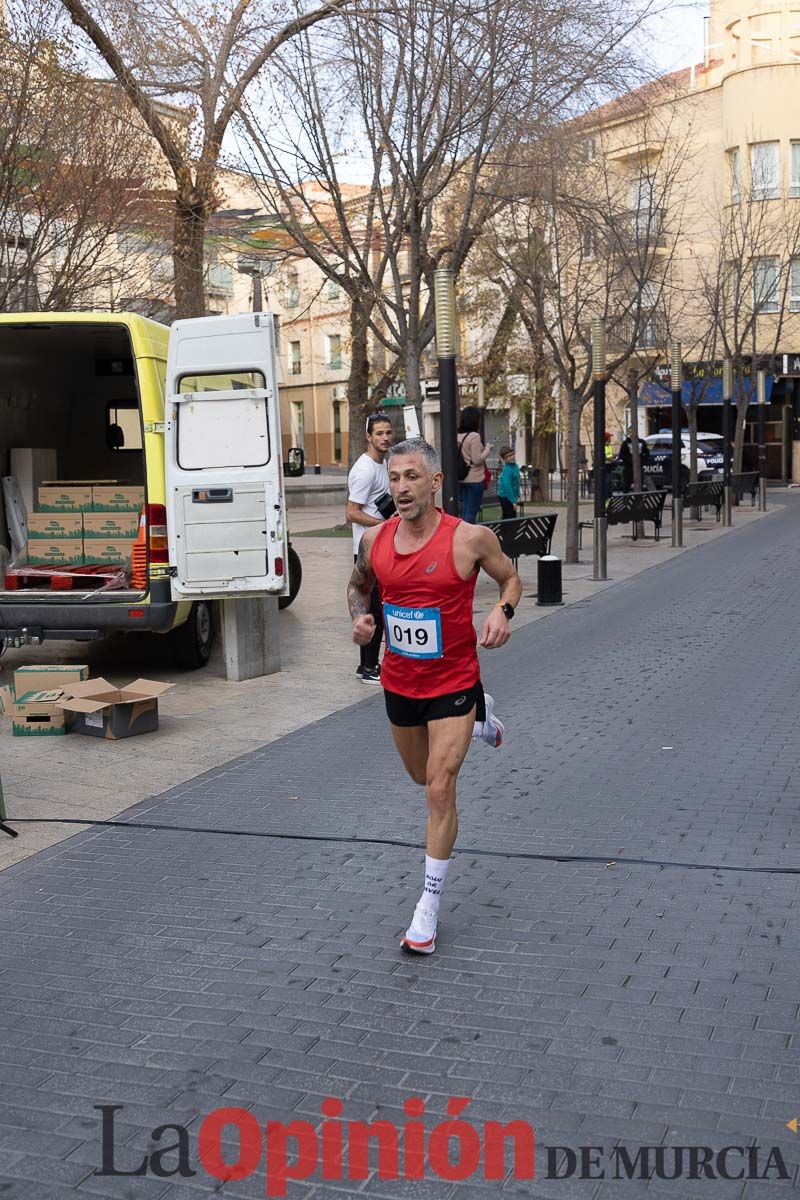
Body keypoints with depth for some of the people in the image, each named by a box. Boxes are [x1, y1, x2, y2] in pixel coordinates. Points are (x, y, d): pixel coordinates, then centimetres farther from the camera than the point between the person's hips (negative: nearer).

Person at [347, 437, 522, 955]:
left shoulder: (470, 538, -17)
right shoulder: (375, 540, -6)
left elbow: (511, 577, 1)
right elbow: (359, 585, 14)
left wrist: (503, 610, -20)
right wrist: (360, 618, -7)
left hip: (453, 682, -5)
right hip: (399, 682, 5)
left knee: (440, 792, -9)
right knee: (422, 776, 25)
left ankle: (430, 904, 6)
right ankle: (481, 718, 56)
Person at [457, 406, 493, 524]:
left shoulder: (459, 436, 6)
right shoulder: (474, 436, -15)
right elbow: (477, 460, -16)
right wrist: (488, 449, -1)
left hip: (462, 478, 7)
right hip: (475, 479, -7)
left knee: (465, 510, 13)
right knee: (472, 511, -3)